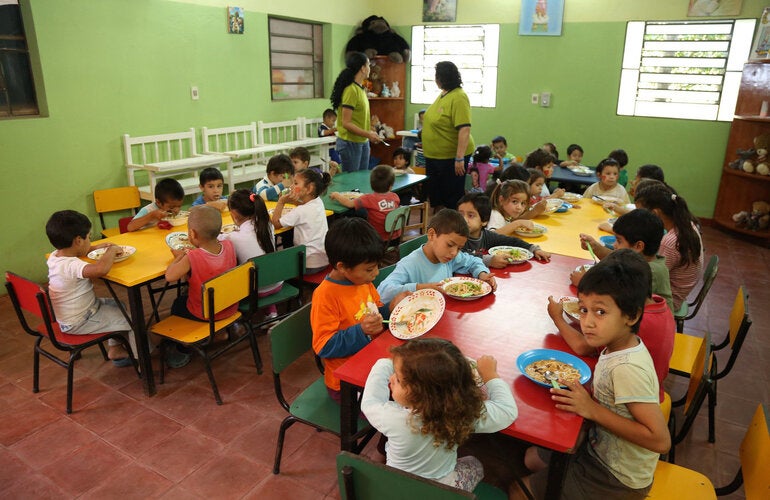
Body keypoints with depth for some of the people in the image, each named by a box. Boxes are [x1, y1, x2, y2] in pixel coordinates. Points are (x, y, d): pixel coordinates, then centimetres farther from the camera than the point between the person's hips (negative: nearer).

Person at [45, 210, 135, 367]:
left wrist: (95, 248, 10)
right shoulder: (71, 266, -33)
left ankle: (114, 350, 30)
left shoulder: (54, 256, -4)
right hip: (80, 323, -10)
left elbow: (70, 251, 23)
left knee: (118, 306, 25)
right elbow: (101, 269, -53)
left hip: (67, 317, 10)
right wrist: (111, 250, -34)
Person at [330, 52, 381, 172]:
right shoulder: (351, 90, -18)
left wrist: (369, 132, 12)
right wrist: (368, 134, -23)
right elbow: (346, 123, -20)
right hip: (351, 143, -9)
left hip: (363, 142, 9)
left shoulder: (360, 89, 10)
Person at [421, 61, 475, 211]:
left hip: (452, 157, -9)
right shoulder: (443, 94, 9)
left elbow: (464, 129, -25)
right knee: (434, 193, 17)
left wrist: (460, 158, -29)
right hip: (434, 155, 9)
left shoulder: (458, 97, -19)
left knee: (452, 198, 1)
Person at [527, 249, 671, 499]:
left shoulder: (627, 369, -33)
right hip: (600, 449, 7)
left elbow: (660, 440, -33)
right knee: (532, 457, 19)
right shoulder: (618, 345, -10)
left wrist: (593, 410, -31)